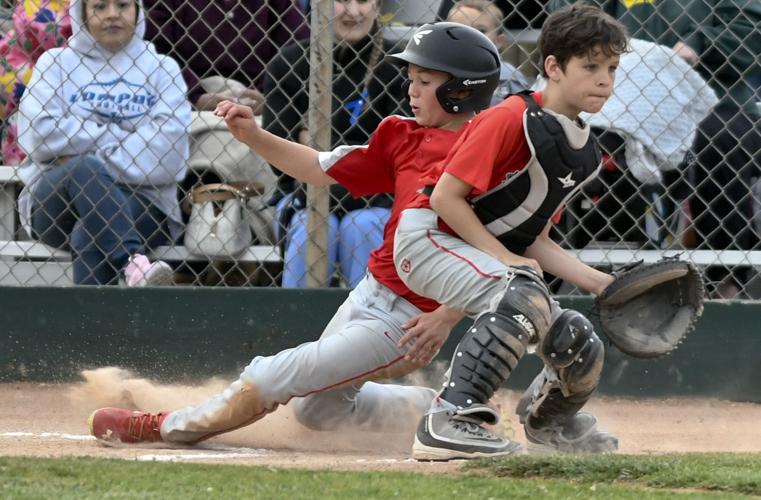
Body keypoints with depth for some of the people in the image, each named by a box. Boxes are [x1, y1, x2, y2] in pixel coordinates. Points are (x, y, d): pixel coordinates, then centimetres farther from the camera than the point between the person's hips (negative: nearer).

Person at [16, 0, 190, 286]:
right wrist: (119, 138, -7)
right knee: (82, 171, -33)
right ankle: (133, 263, -49)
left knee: (87, 236, -32)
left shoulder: (162, 69, 10)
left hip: (139, 203, 0)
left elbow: (167, 154, -8)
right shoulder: (56, 63, 11)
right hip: (57, 204, 0)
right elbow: (38, 132, -9)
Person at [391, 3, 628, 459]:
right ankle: (449, 420, -35)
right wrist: (504, 256, -22)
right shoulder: (512, 119, -20)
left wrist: (598, 282, -4)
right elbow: (446, 196, -21)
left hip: (496, 258, 8)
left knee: (582, 349, 3)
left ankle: (549, 418, 38)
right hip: (429, 237, -8)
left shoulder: (587, 154, 6)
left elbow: (535, 240, 8)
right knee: (525, 295, -35)